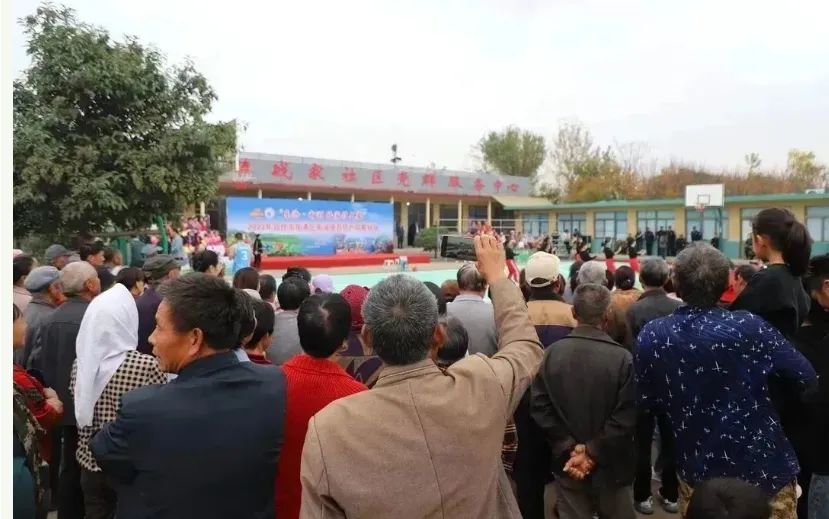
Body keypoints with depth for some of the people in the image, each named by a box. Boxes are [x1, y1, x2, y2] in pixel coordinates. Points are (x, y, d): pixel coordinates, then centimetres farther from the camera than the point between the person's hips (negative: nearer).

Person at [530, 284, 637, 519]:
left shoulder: (551, 353, -8)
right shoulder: (622, 358, -16)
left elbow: (540, 407, -9)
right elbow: (625, 418, -18)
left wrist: (568, 449, -8)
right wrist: (592, 452, -12)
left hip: (567, 462, 2)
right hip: (610, 465, -1)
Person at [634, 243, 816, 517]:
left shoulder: (651, 336, -13)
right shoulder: (748, 327, -21)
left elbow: (648, 403, -2)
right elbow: (807, 376, -9)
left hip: (698, 473, 2)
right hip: (766, 470, -2)